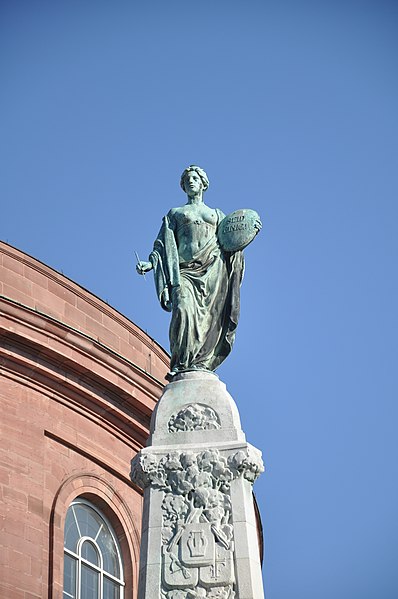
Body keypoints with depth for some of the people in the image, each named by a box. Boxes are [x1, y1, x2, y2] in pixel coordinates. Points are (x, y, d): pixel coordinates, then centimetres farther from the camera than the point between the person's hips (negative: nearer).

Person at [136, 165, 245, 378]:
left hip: (213, 269, 2)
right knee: (184, 310, -22)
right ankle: (181, 365, -21)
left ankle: (201, 363, -16)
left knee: (211, 316, -13)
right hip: (185, 270, -2)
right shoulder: (175, 213, 25)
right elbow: (163, 243, 13)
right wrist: (151, 262, -3)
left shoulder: (217, 215, 28)